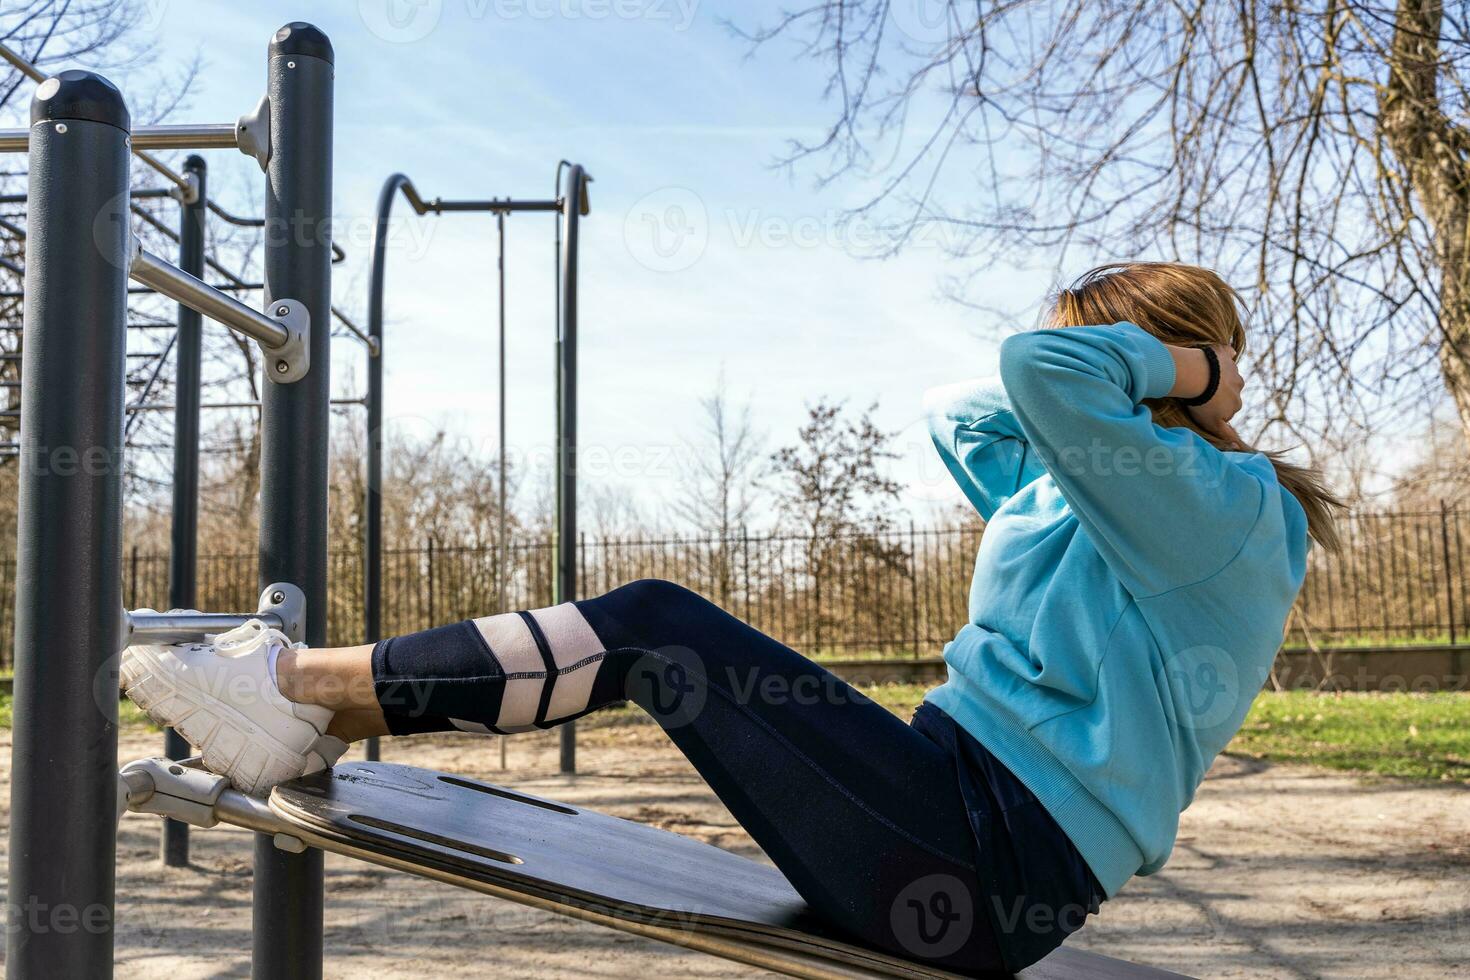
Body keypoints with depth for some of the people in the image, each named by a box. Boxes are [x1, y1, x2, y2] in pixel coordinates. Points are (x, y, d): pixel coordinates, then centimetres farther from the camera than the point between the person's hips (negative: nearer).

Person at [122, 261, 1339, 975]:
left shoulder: (1214, 510, -10)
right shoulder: (1081, 496, 19)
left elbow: (1039, 367, -27)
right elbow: (957, 411, 26)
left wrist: (1177, 366, -6)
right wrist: (1169, 371, 18)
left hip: (994, 862, -9)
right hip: (970, 821, 9)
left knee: (657, 628, -16)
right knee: (657, 635, 0)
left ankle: (304, 684, -7)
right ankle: (311, 716, 2)